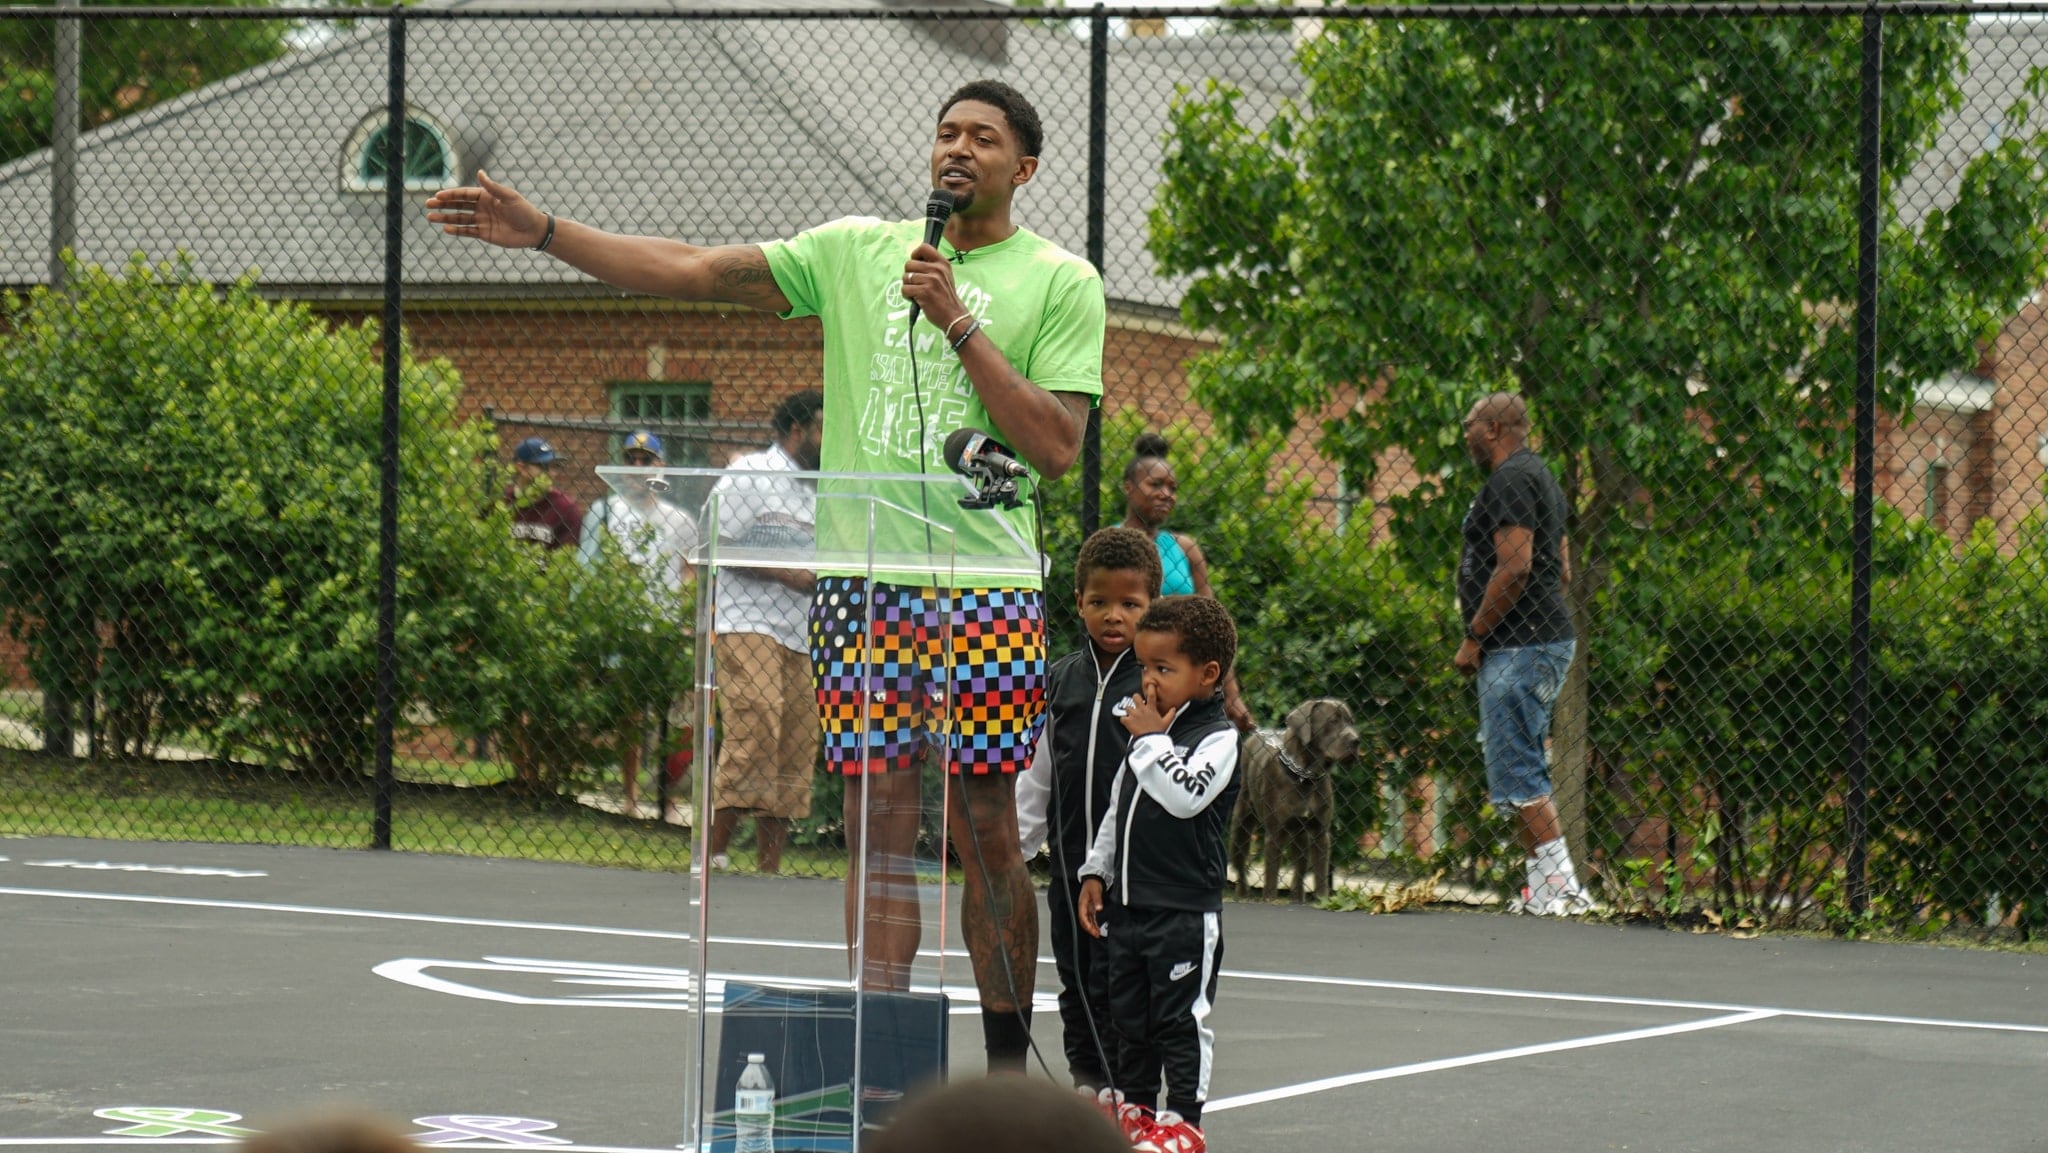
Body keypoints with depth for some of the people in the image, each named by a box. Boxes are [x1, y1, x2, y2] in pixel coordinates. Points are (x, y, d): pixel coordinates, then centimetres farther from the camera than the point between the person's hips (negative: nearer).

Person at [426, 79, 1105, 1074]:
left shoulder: (1060, 281, 4)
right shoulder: (857, 250, 13)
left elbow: (1056, 448, -5)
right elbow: (695, 271, 10)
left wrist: (957, 320, -10)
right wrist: (543, 232, 2)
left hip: (984, 587, -2)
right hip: (858, 576, 2)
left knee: (985, 832, 0)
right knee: (877, 825, -1)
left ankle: (1008, 1073, 12)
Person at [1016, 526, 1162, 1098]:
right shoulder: (1060, 680, 11)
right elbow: (1037, 774, 16)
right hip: (1071, 860, 5)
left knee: (1117, 983, -5)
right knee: (1075, 976, 12)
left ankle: (1112, 1083, 2)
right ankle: (1086, 1079, 22)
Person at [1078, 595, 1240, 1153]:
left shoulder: (1218, 737, -10)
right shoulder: (1146, 727, 13)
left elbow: (1186, 795, -27)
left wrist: (1152, 740, -19)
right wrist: (1096, 872, 14)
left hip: (1185, 912, -8)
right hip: (1127, 903, 8)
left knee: (1181, 1018, -2)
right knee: (1129, 1016, 14)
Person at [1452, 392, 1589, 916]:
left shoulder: (1510, 481, -12)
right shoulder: (1537, 476, 21)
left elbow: (1515, 567, -23)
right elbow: (1557, 570, 26)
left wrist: (1474, 638, -16)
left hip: (1518, 649, -11)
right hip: (1544, 640, 11)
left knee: (1515, 773, -11)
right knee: (1524, 772, 12)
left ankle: (1560, 886, -15)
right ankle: (1542, 887, 12)